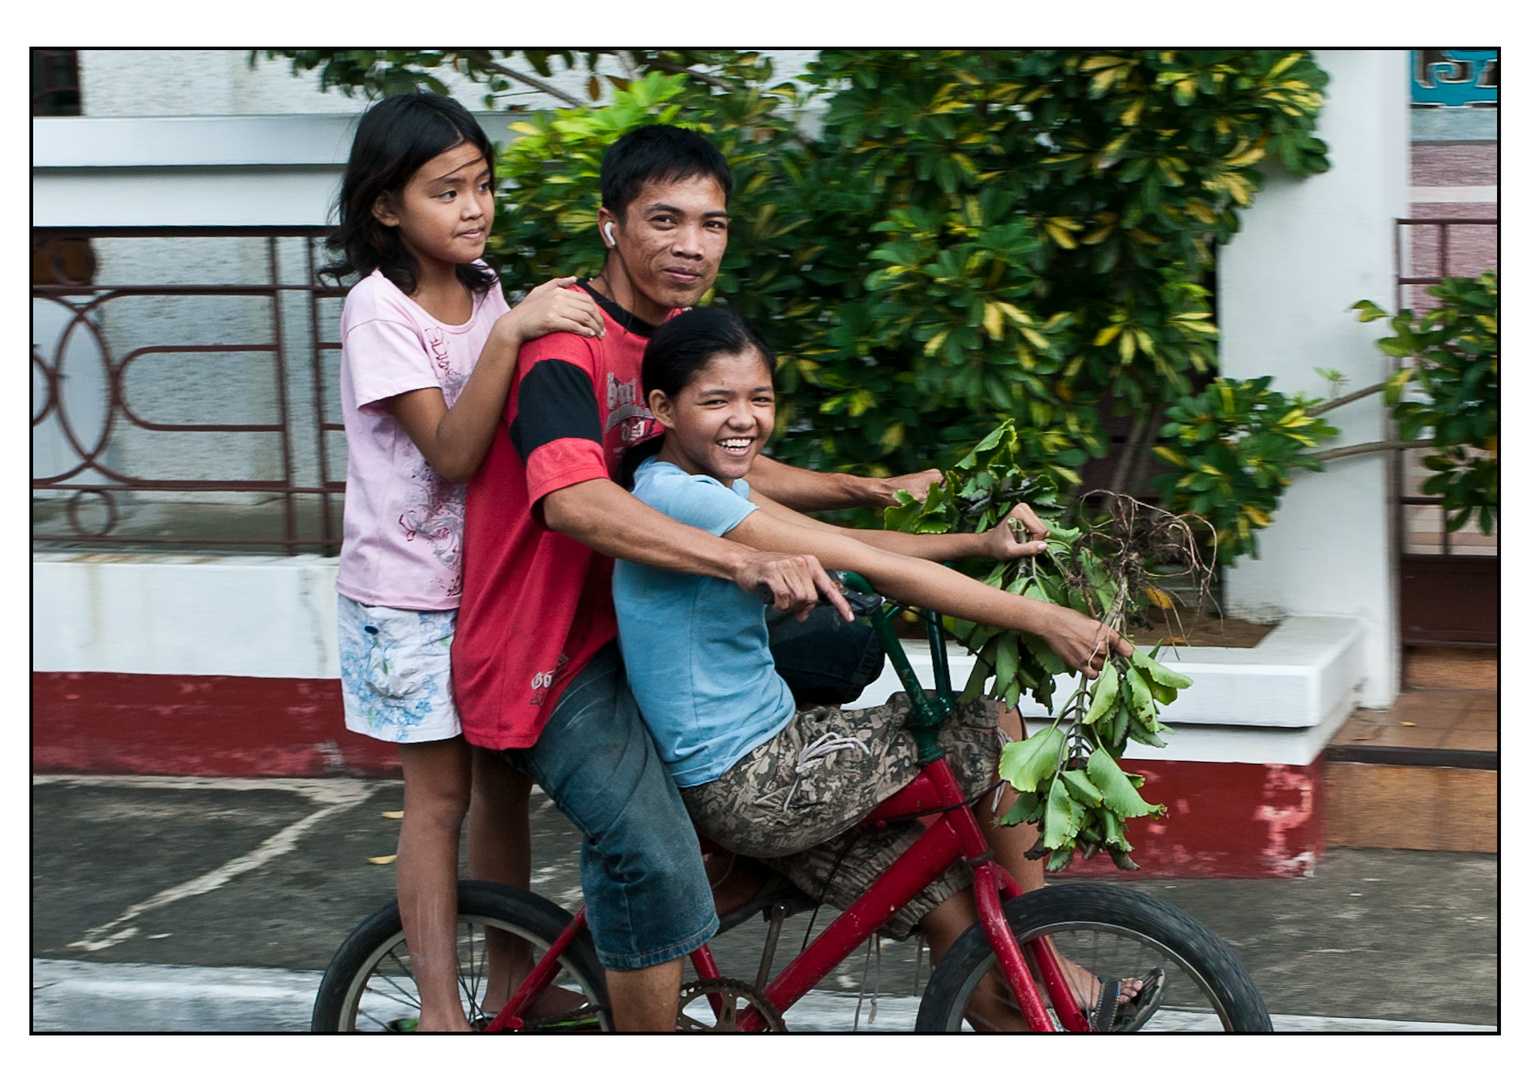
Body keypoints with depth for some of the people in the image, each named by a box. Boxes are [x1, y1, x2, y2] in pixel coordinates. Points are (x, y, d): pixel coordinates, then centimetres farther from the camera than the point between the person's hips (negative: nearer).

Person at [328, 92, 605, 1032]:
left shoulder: (485, 293, 4)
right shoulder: (380, 311, -16)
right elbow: (451, 453, -25)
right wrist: (510, 333, -35)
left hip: (490, 579, 6)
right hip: (408, 595, -6)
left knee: (505, 783, 10)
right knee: (440, 793, -1)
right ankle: (439, 1008, 7)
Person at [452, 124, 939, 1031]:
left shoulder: (680, 334, 8)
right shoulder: (564, 346, -22)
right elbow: (573, 500, -39)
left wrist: (869, 492, 2)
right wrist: (746, 562, -50)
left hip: (624, 628, 9)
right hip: (549, 655, -9)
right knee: (658, 868, -25)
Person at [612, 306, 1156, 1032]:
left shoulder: (707, 484, 10)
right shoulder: (675, 496, -22)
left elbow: (842, 542, 7)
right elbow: (879, 570, -23)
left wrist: (978, 544, -8)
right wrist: (1039, 619, -22)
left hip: (767, 760, 9)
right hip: (751, 786, -9)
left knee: (946, 910, 10)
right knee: (996, 732, -1)